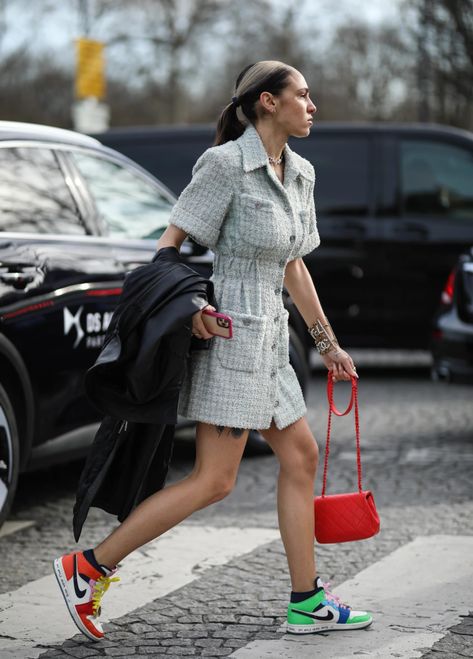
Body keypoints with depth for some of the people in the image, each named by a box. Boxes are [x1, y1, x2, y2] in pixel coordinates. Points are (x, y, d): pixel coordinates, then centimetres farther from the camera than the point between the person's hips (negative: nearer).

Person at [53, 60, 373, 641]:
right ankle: (88, 568, -5)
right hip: (229, 331, -9)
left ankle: (307, 604, 18)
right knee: (213, 481, -9)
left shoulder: (299, 174, 12)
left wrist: (327, 343, 22)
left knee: (300, 457, 10)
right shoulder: (225, 164, -12)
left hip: (268, 338, 9)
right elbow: (168, 245, -11)